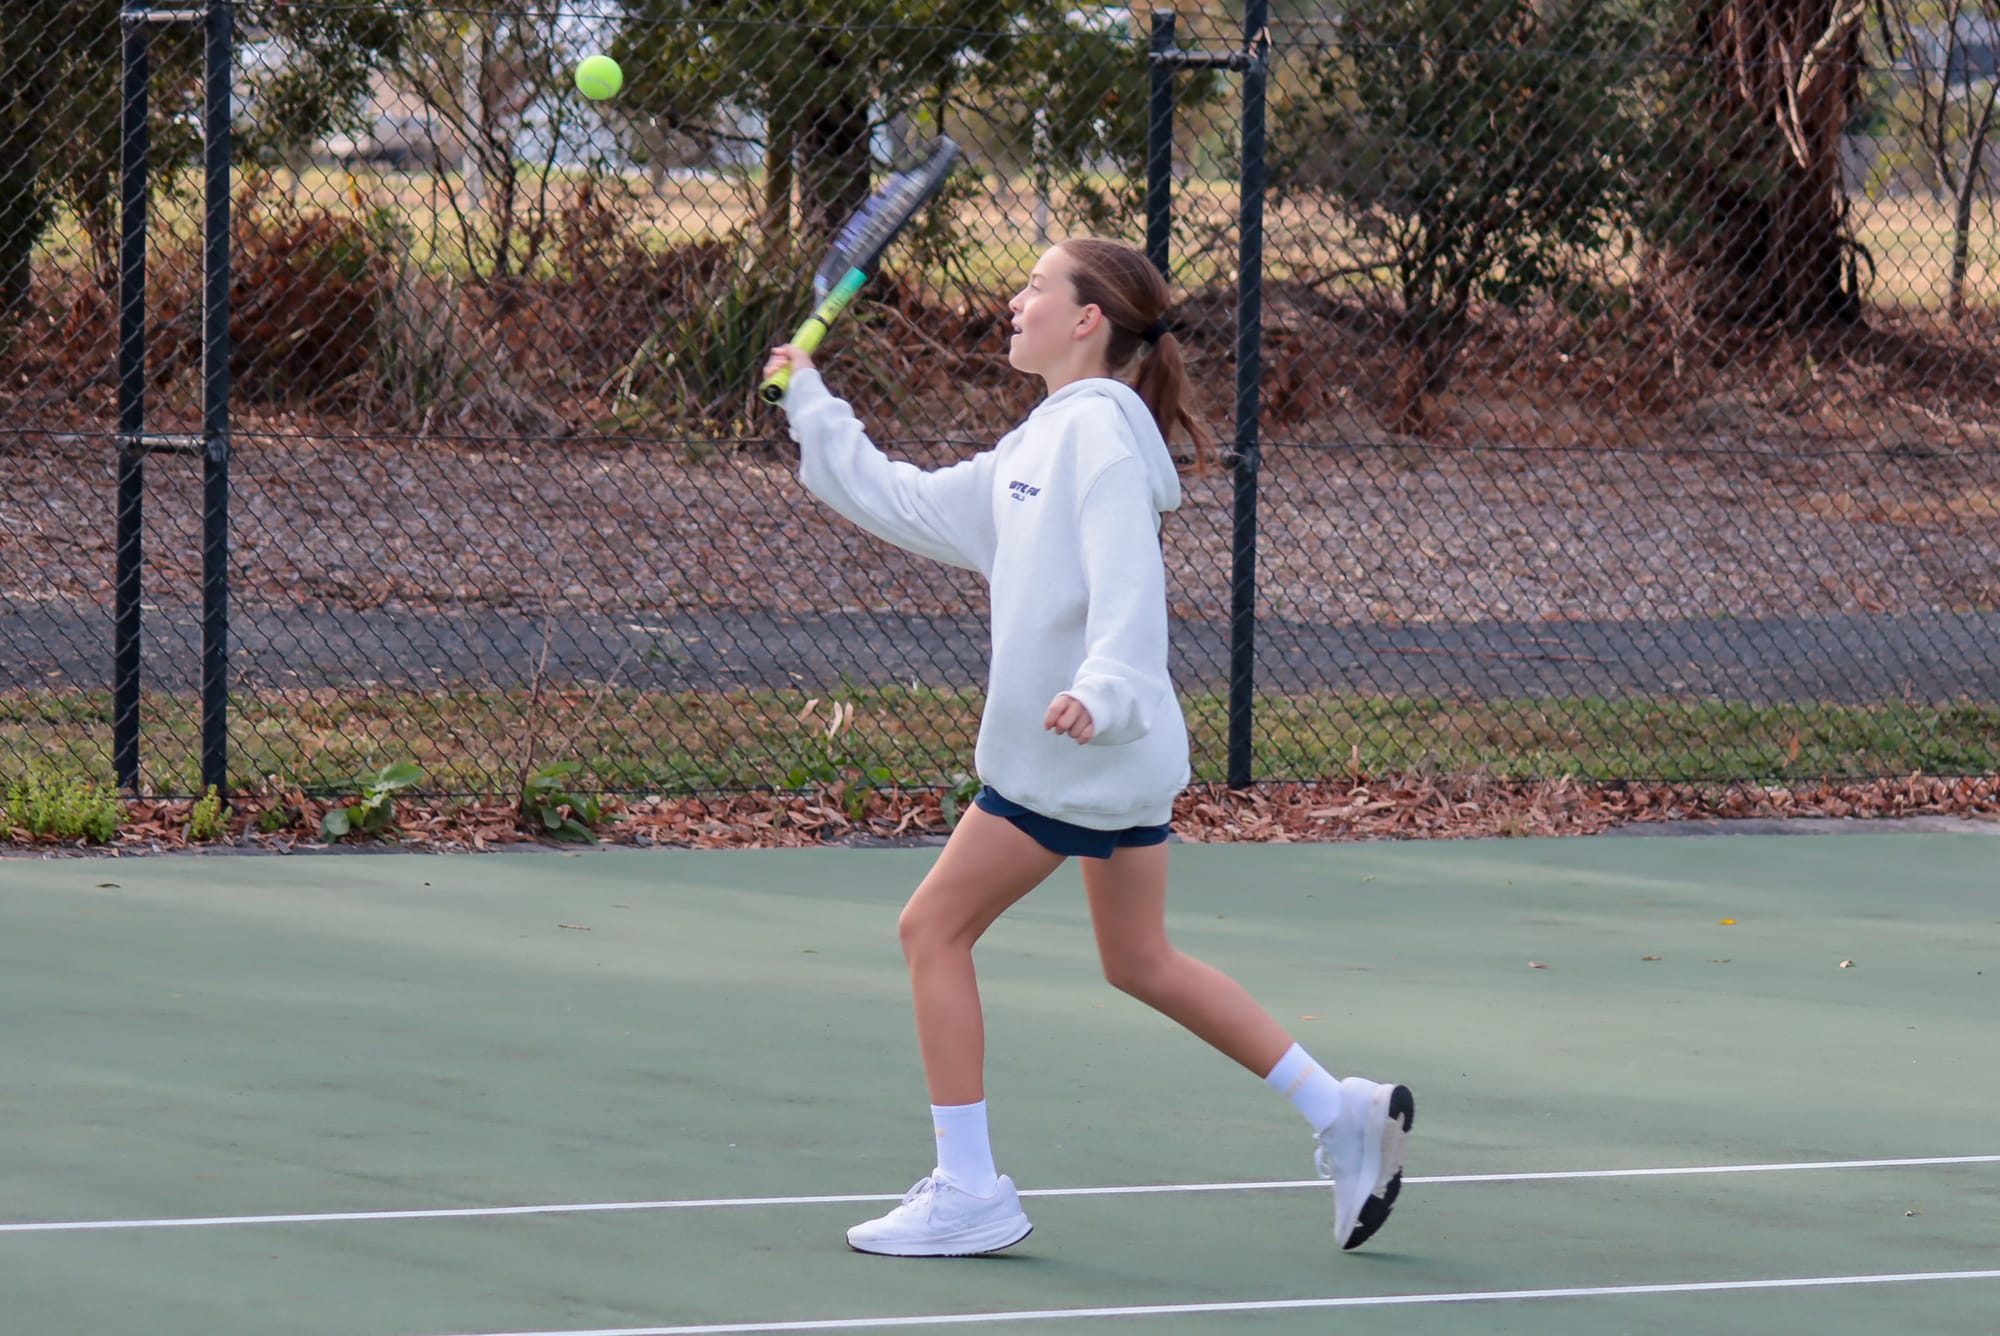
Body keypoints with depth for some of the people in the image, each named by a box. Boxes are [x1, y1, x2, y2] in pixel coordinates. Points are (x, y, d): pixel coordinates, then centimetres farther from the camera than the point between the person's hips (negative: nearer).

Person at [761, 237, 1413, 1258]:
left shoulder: (1100, 428, -13)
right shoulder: (1039, 445, 17)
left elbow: (1128, 580, -26)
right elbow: (906, 505, 24)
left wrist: (1101, 689, -40)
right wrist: (811, 409, 25)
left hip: (1073, 752, -10)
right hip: (1113, 755, 10)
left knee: (934, 928, -2)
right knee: (1140, 962, 15)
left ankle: (968, 1192, 1)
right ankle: (1341, 1112, 14)